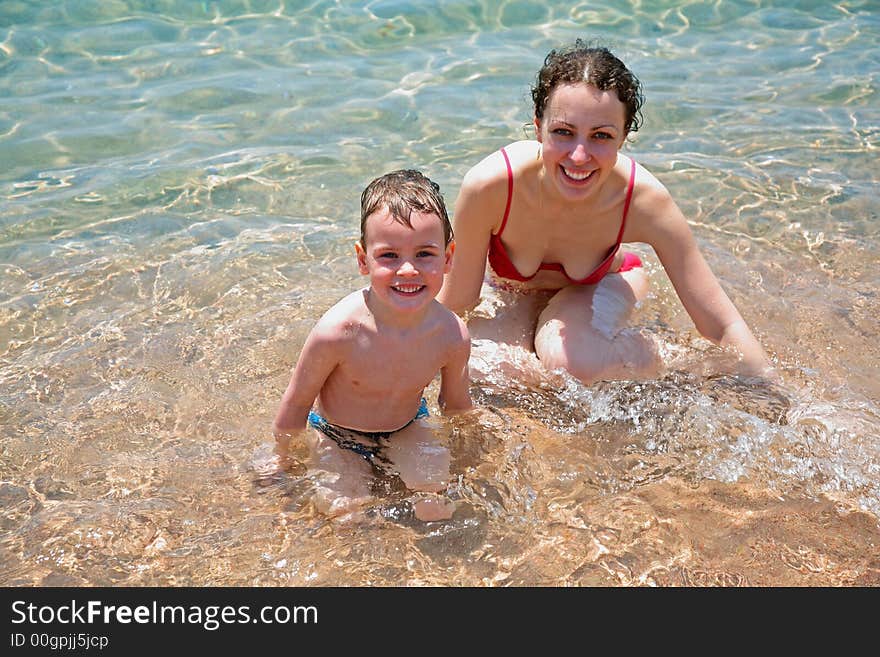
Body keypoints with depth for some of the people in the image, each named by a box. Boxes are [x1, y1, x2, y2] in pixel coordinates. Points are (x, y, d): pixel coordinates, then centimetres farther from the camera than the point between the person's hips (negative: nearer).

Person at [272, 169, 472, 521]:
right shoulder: (338, 331, -34)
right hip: (336, 436, -1)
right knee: (341, 508, -18)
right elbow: (297, 402, -15)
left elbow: (456, 403, -1)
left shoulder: (452, 335, -24)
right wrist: (281, 461, -2)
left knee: (436, 507, -16)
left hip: (407, 430, 2)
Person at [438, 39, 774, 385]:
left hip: (601, 284, -1)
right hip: (510, 291, 1)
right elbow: (454, 306, -20)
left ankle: (654, 352, -2)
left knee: (570, 361, -34)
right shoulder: (490, 185, -36)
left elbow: (723, 326, -26)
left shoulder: (643, 198, -32)